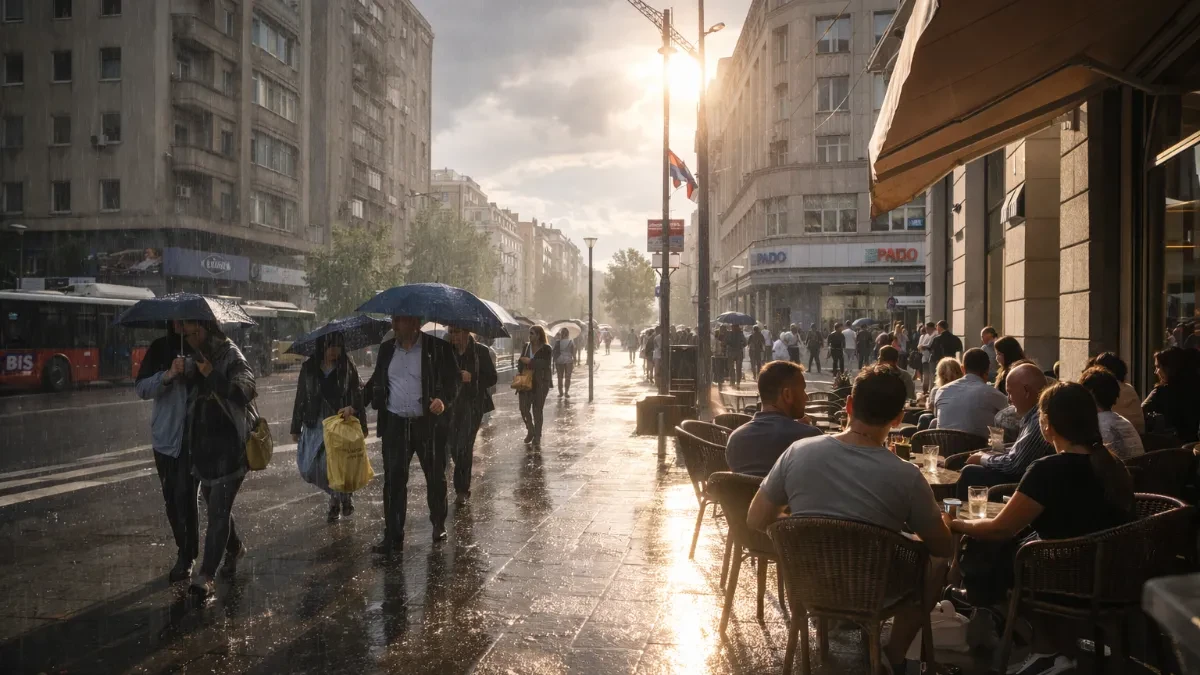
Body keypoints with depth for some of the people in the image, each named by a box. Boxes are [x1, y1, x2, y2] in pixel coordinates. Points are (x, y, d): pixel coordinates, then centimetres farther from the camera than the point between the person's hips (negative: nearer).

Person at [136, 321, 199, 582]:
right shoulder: (159, 348, 3)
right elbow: (142, 389, -4)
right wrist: (168, 375, -19)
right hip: (165, 436, 4)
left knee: (185, 497, -8)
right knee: (171, 499, 13)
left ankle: (187, 558, 5)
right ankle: (184, 552, 28)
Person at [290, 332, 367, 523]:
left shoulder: (348, 368, -2)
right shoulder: (308, 368, 2)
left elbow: (360, 395, 2)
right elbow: (300, 399, 7)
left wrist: (353, 408, -14)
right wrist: (296, 428, 8)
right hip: (315, 425, 3)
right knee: (309, 469, 4)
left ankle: (342, 497, 23)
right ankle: (336, 495, 30)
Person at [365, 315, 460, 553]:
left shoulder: (438, 348, -6)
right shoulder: (386, 349, 9)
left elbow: (453, 379, -6)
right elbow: (376, 381, 19)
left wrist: (444, 399, -25)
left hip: (429, 424, -3)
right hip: (395, 424, 3)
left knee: (435, 477, 11)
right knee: (393, 479, -1)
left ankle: (438, 525, 32)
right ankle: (392, 536, 6)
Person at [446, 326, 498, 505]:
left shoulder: (480, 351, -3)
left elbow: (492, 378, -2)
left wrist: (472, 378, -17)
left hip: (473, 405, -4)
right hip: (452, 404, 4)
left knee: (464, 446, -11)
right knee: (454, 447, 6)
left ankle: (462, 490, -3)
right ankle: (463, 486, 25)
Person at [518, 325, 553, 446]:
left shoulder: (546, 349, -5)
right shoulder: (526, 347, 10)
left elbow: (545, 363, -18)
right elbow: (521, 362, 13)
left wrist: (530, 361, -17)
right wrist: (521, 371, -6)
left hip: (540, 383, -4)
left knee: (537, 410, 3)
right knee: (524, 409, -1)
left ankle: (537, 436, 14)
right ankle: (530, 431, 23)